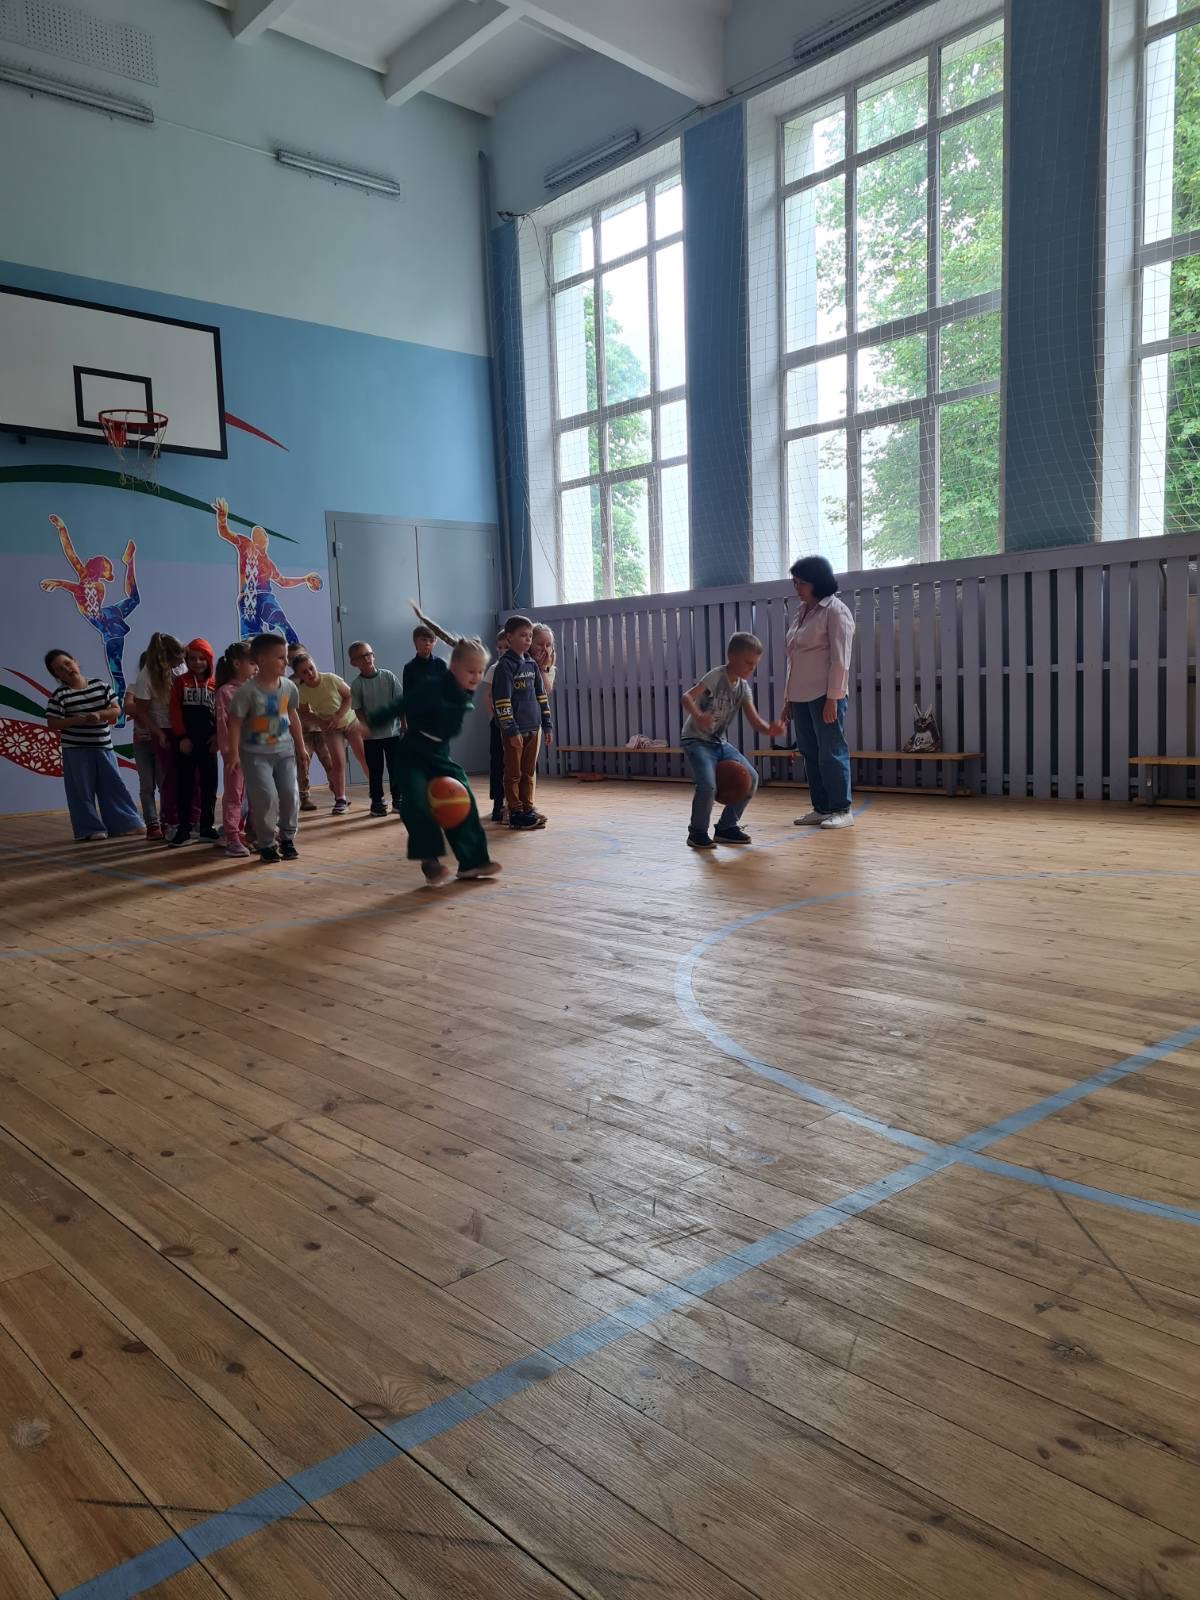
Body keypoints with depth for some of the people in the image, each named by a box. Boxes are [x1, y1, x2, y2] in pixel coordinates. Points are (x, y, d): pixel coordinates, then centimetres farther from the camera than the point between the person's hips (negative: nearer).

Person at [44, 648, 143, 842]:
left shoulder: (100, 685, 2)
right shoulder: (60, 695, -7)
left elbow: (116, 710, 5)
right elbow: (52, 724, -9)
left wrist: (100, 714, -16)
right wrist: (81, 720, -19)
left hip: (104, 747, 3)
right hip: (76, 750, -3)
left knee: (114, 786, 8)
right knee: (82, 791, 2)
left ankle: (126, 823, 17)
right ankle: (91, 829, 11)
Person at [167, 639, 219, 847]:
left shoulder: (215, 685, 7)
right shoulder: (180, 681, 2)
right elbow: (175, 711, -4)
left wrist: (218, 735, -8)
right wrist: (182, 737, -11)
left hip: (208, 741, 2)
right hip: (186, 741, -2)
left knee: (209, 784, 6)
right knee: (184, 784, 1)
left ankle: (206, 826, 15)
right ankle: (183, 828, 6)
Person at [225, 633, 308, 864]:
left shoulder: (289, 687, 0)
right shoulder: (247, 690, -16)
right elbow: (235, 722, -12)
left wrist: (300, 746, 17)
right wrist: (233, 753, -14)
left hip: (284, 750, 5)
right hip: (256, 752, -5)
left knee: (290, 794, -2)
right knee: (266, 796, -12)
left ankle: (287, 839, 17)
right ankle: (266, 844, 3)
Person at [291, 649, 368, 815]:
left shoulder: (331, 678, -21)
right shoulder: (302, 691, -15)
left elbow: (350, 696, -12)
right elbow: (304, 713, -2)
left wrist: (338, 716, -22)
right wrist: (321, 722, -18)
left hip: (350, 721, -1)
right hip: (330, 729, 1)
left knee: (364, 758, -1)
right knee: (338, 763, -10)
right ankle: (341, 799, 1)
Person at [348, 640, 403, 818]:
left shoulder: (388, 676, -3)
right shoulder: (357, 685, -5)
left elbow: (399, 701, 2)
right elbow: (358, 709, -5)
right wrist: (364, 725, -20)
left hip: (392, 731, 1)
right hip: (371, 735, -1)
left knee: (396, 767, 5)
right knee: (375, 770, 7)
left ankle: (397, 800, 17)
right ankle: (376, 802, 18)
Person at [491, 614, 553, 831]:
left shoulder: (532, 664, 11)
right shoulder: (505, 665, -10)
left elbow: (541, 695, 16)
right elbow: (502, 701, -15)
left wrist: (547, 724, 12)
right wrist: (511, 730, -18)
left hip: (533, 728, 7)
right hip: (514, 730, -7)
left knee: (529, 772, 12)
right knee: (514, 773, 1)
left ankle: (527, 808, 21)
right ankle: (515, 813, 6)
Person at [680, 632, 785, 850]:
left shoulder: (743, 687, 3)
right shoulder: (716, 676, -17)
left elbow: (756, 722, -1)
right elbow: (687, 697, -30)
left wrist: (771, 728, -23)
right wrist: (698, 716, -51)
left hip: (719, 742, 7)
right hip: (696, 740, -7)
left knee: (750, 778, -1)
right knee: (707, 785, -26)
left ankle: (726, 827, 13)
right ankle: (697, 832, -3)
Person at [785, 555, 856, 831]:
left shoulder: (835, 611, -8)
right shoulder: (803, 611, 15)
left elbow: (840, 659, -13)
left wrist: (832, 698, -18)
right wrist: (789, 697, 15)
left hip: (824, 695, -8)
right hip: (801, 695, 8)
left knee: (831, 753, -3)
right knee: (810, 753, 10)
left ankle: (842, 810, 4)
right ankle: (820, 808, 18)